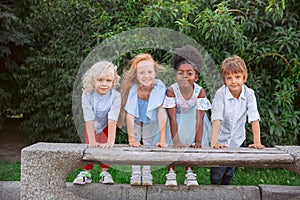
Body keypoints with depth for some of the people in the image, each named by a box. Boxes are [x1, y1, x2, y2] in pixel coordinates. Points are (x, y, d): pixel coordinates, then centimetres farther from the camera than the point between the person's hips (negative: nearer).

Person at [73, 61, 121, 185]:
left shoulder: (116, 96, -35)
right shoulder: (87, 95, -33)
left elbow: (112, 120, -39)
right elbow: (89, 119, -33)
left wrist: (110, 142, -44)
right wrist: (92, 141, -36)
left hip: (107, 126, 0)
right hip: (92, 125, 1)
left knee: (106, 147, -9)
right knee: (90, 146, -4)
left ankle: (104, 172, 9)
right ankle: (86, 173, 12)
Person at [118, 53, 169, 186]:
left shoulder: (159, 87, -30)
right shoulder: (132, 88, -31)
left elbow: (162, 113, -30)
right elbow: (129, 114, -28)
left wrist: (162, 139, -32)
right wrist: (131, 138, -28)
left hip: (151, 123, 0)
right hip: (135, 123, 0)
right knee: (134, 148, -3)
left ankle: (147, 174, 14)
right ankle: (135, 174, 11)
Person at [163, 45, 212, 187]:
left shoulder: (200, 92, -25)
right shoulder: (171, 91, -29)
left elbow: (199, 118, -25)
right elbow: (172, 118, -30)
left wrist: (198, 141, -31)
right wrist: (176, 141, -35)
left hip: (191, 118, 1)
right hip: (177, 118, -1)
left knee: (192, 144, -8)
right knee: (172, 143, -15)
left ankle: (189, 172, 11)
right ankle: (171, 172, 0)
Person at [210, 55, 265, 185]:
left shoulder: (249, 94, -14)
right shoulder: (220, 94, -21)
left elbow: (254, 119, -16)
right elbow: (216, 120, -26)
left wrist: (257, 142, -22)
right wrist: (214, 142, -35)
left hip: (237, 140, 3)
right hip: (221, 140, -2)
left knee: (229, 172, 15)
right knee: (216, 176, -3)